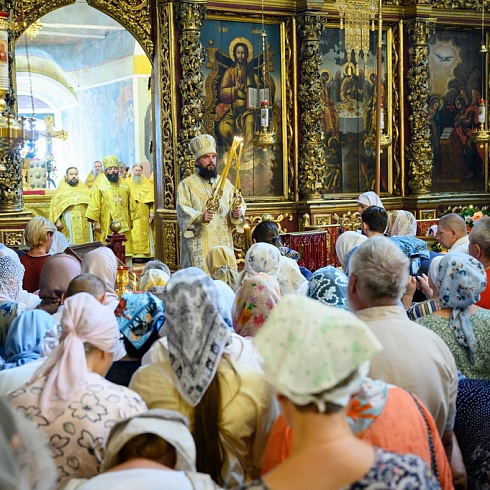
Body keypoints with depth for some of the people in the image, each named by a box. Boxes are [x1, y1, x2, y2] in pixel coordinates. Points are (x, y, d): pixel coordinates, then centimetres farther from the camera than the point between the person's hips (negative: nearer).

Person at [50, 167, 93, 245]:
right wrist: (57, 221, -11)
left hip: (84, 222, 2)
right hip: (68, 222, -2)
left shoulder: (85, 189, 16)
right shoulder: (61, 190, 9)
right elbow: (55, 206, 2)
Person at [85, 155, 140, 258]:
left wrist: (131, 220, 15)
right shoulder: (99, 187, -2)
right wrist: (95, 222, -11)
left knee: (126, 251, 4)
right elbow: (95, 206, -5)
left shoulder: (124, 186, 12)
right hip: (108, 227, -4)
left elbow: (131, 204, 17)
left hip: (124, 226, 4)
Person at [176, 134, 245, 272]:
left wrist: (236, 213, -11)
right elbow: (183, 211, -11)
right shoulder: (187, 184, 1)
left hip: (223, 244, 4)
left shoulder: (225, 183, 15)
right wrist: (200, 217, -30)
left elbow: (239, 204, 12)